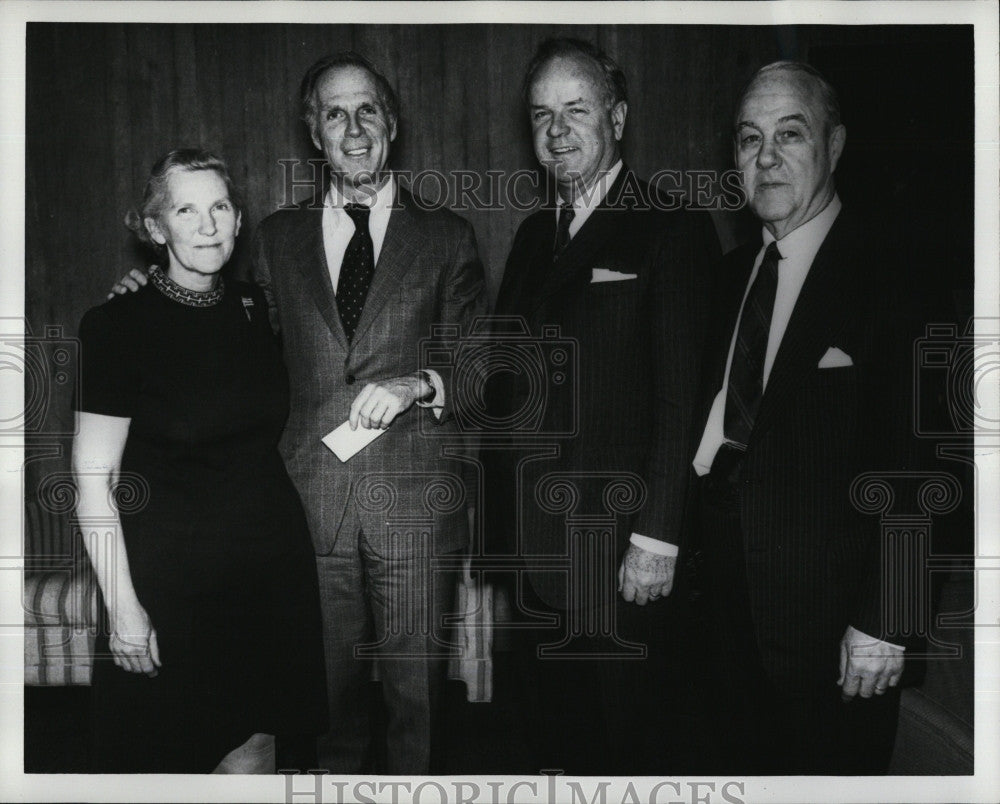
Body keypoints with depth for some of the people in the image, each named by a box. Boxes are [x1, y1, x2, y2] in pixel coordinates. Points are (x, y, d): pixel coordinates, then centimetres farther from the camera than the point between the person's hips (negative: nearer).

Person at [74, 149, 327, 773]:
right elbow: (92, 484, -10)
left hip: (273, 567, 4)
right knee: (171, 762, 7)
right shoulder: (118, 325, -9)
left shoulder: (254, 308, 6)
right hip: (174, 575, -4)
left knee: (256, 750, 9)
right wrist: (123, 608, -13)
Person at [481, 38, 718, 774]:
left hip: (623, 547, -6)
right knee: (554, 732, 16)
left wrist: (658, 538, -16)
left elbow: (682, 397, -12)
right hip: (530, 546, 6)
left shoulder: (673, 232, -6)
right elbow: (510, 388, 13)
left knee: (636, 743, 7)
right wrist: (495, 529, 10)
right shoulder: (534, 235, 14)